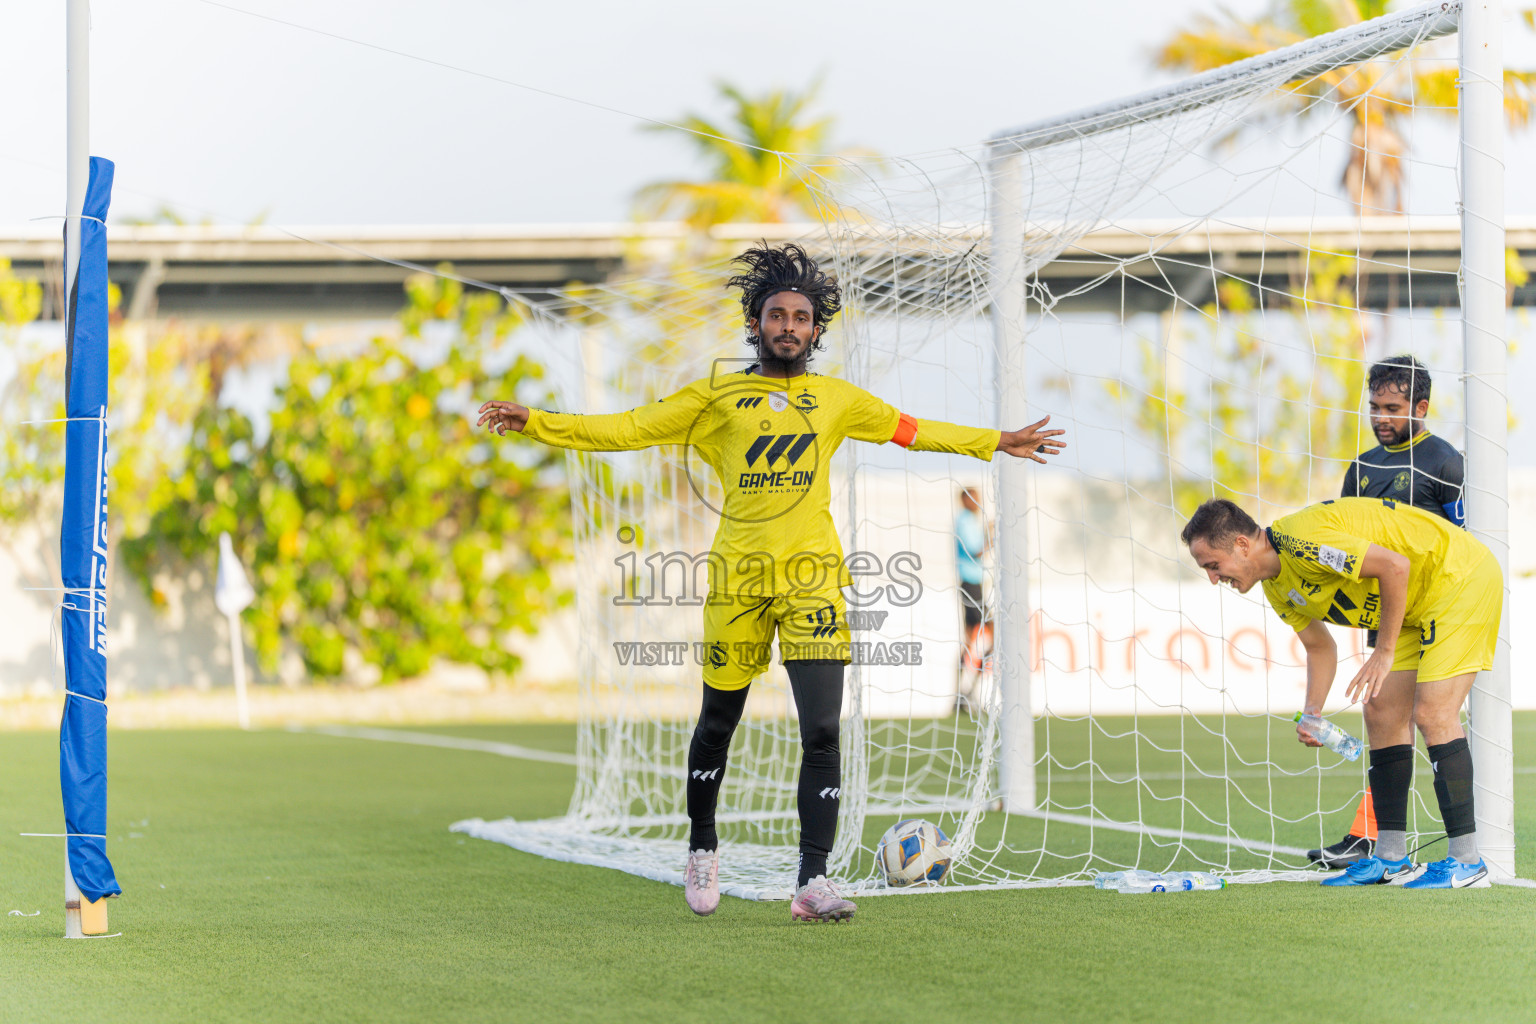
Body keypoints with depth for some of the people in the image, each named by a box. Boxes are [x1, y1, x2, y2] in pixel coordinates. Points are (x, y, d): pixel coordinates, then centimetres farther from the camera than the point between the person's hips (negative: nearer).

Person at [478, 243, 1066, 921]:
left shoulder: (835, 399, 14)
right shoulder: (717, 398, 8)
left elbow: (912, 430, 27)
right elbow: (628, 429, 8)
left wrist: (995, 444, 29)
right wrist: (535, 424, 0)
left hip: (812, 579, 1)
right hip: (737, 579, 0)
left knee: (822, 731, -13)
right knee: (717, 726, 10)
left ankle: (813, 880, -13)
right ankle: (702, 847, 34)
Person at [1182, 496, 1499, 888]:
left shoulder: (1301, 541, -27)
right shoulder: (1276, 588, 4)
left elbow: (1394, 565, -29)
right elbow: (1320, 647, 18)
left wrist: (1384, 652, -22)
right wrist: (1312, 713, 3)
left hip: (1460, 575, -10)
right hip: (1418, 604, 10)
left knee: (1431, 712, -16)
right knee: (1382, 714, 6)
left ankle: (1466, 860, -12)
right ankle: (1391, 858, 11)